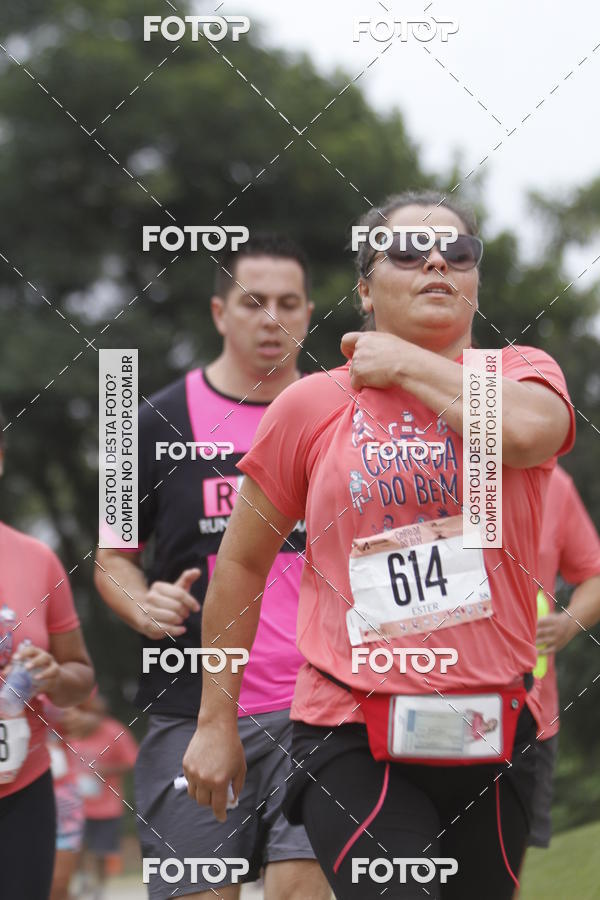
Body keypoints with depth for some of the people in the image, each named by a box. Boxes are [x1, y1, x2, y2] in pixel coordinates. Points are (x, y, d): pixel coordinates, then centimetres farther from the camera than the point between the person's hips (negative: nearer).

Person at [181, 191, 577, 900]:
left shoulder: (520, 371, 7)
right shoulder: (312, 404, 5)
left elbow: (527, 430, -19)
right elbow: (242, 561, 12)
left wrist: (403, 364, -5)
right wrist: (215, 722, 11)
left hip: (495, 735, 2)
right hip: (353, 743, -2)